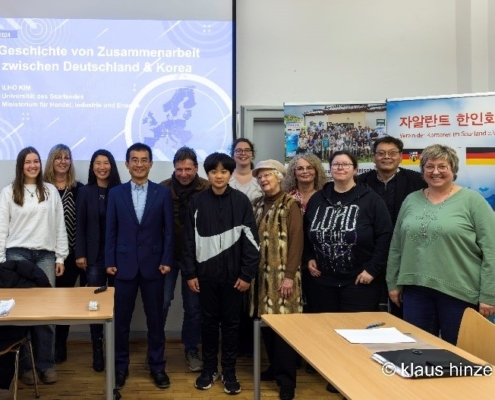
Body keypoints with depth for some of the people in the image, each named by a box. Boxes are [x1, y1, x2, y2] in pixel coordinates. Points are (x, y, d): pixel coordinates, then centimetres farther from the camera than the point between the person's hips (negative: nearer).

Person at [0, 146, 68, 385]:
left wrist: (60, 257, 4)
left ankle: (46, 364, 10)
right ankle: (23, 365, 11)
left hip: (45, 255, 1)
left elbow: (60, 226, 8)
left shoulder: (51, 191, 8)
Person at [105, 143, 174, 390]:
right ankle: (120, 366, 22)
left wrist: (167, 260, -6)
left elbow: (169, 230, 1)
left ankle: (157, 366, 21)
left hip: (153, 264, 0)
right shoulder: (116, 193, 4)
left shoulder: (163, 193, 2)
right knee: (121, 319, 7)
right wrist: (109, 261, -2)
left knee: (155, 318, 8)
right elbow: (111, 230, 3)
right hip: (124, 264, 1)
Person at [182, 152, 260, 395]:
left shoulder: (241, 201, -3)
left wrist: (247, 274, -7)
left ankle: (229, 371, 20)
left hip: (233, 273, -1)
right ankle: (209, 368, 25)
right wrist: (189, 273, -1)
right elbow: (189, 240, 3)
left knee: (231, 322, 8)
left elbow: (251, 239, -3)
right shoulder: (197, 202, 1)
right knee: (208, 321, 11)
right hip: (206, 273, 1)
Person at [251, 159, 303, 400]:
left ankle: (287, 378, 4)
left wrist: (289, 275, -16)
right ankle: (275, 367, 26)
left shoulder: (290, 204, -6)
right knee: (266, 322, 10)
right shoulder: (257, 205, 13)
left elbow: (296, 241, -12)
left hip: (282, 275, -6)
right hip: (262, 273, 6)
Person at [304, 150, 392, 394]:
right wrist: (309, 258, 6)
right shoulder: (318, 199, 8)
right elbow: (306, 232, 17)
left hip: (360, 280, -5)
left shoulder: (370, 199, -7)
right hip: (325, 279, 5)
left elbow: (385, 235, -12)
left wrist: (373, 268, -15)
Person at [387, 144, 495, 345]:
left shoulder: (472, 200, -5)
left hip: (459, 292, -4)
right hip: (416, 289, 4)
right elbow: (396, 246, 14)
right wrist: (393, 283, 12)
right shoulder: (411, 200, 9)